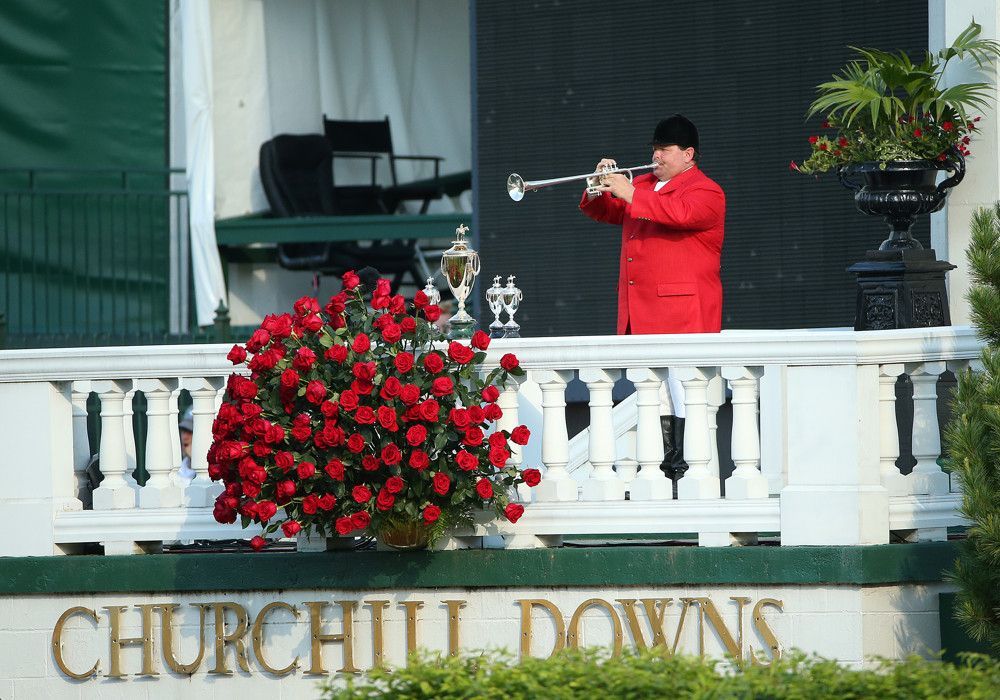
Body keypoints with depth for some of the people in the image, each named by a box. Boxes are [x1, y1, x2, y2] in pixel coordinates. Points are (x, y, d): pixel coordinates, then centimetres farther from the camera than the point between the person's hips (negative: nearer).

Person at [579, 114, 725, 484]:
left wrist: (631, 195, -24)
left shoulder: (705, 192, -4)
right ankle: (663, 468, 13)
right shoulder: (644, 184, 21)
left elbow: (681, 213, -24)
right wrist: (599, 192, 3)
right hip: (642, 314, 8)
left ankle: (686, 473, -13)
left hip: (681, 311, -8)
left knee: (682, 395, -12)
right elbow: (608, 213, 25)